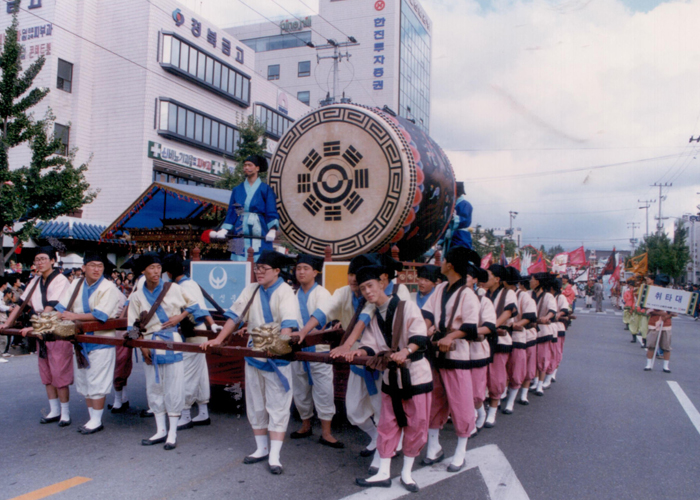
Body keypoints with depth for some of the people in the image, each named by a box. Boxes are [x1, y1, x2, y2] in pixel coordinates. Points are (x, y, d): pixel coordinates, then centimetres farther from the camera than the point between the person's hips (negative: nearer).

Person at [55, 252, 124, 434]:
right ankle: (93, 418, 25)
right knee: (83, 382, 13)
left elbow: (100, 314, -20)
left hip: (101, 340, -6)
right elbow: (61, 308, 3)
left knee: (97, 383, -3)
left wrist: (75, 316, -20)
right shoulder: (75, 285, 7)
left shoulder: (108, 288, -11)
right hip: (80, 339, 6)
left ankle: (96, 421, 8)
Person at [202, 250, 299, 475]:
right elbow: (235, 315, 5)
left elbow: (288, 322, -28)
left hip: (278, 358, -6)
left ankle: (274, 456, 4)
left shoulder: (285, 292, -14)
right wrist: (218, 339, -3)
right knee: (255, 405, 14)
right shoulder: (251, 290, 5)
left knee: (277, 406, -2)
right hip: (254, 354, 6)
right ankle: (261, 449, 28)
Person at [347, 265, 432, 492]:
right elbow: (371, 346, -2)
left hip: (415, 374, -4)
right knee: (387, 425, 10)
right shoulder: (373, 317, 7)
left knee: (416, 425, 4)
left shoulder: (406, 307, -9)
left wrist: (406, 350, -37)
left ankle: (406, 472, 21)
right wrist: (359, 352, -23)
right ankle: (383, 473, 20)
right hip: (390, 377, 5)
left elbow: (420, 337, -19)